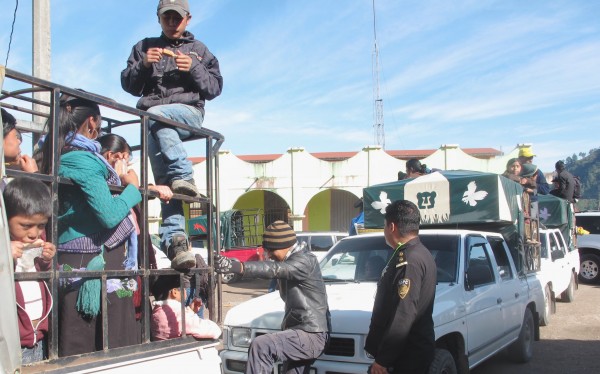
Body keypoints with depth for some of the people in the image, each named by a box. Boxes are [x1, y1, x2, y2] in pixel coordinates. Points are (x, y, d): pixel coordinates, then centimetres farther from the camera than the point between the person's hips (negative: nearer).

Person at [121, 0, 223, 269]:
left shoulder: (198, 50, 19)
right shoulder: (144, 47, 22)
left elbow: (215, 88, 10)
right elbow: (128, 85, 15)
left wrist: (193, 68, -8)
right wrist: (143, 64, -4)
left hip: (189, 112, -1)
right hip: (153, 123, 1)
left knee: (154, 115, -37)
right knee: (165, 181, -19)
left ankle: (183, 176, -37)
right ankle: (176, 239, -29)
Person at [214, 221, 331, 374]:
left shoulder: (304, 260, -18)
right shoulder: (291, 259, 16)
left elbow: (273, 269, -34)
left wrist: (236, 267, -46)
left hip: (311, 335, -10)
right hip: (303, 334, 10)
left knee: (260, 346, -24)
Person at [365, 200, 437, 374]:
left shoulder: (408, 260, -22)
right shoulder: (419, 253, 12)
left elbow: (402, 317, -26)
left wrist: (382, 360, -22)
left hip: (407, 358, -10)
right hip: (411, 352, 10)